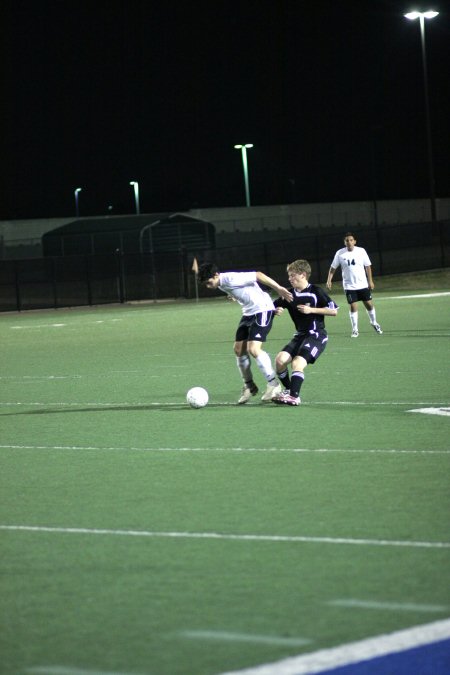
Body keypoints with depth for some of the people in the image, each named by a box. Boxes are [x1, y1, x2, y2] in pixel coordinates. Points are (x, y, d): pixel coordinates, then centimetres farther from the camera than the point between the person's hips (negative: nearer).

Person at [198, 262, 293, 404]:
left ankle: (273, 383, -5)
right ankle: (249, 385, 18)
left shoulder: (231, 279, -24)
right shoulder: (221, 285, 4)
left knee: (253, 349, -19)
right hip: (248, 312, 10)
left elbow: (258, 275, -23)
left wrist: (278, 288, -22)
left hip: (263, 310, -10)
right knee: (238, 349, 4)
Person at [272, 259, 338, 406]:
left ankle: (294, 396, -26)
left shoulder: (316, 292, -7)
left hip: (316, 335, -6)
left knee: (297, 363, -25)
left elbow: (334, 311, -7)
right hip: (300, 335, 6)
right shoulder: (289, 294, 8)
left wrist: (311, 310, -13)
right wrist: (276, 310, -8)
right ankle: (289, 389, 6)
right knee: (280, 360, -13)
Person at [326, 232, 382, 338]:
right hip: (349, 286, -1)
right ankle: (355, 329, 4)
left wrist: (370, 281, 1)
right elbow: (333, 268, 3)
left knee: (369, 304, 5)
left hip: (363, 284, 1)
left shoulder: (361, 251, -4)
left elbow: (367, 266, 3)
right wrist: (329, 280, -6)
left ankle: (374, 323, 30)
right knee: (353, 306, -6)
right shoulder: (340, 253, -5)